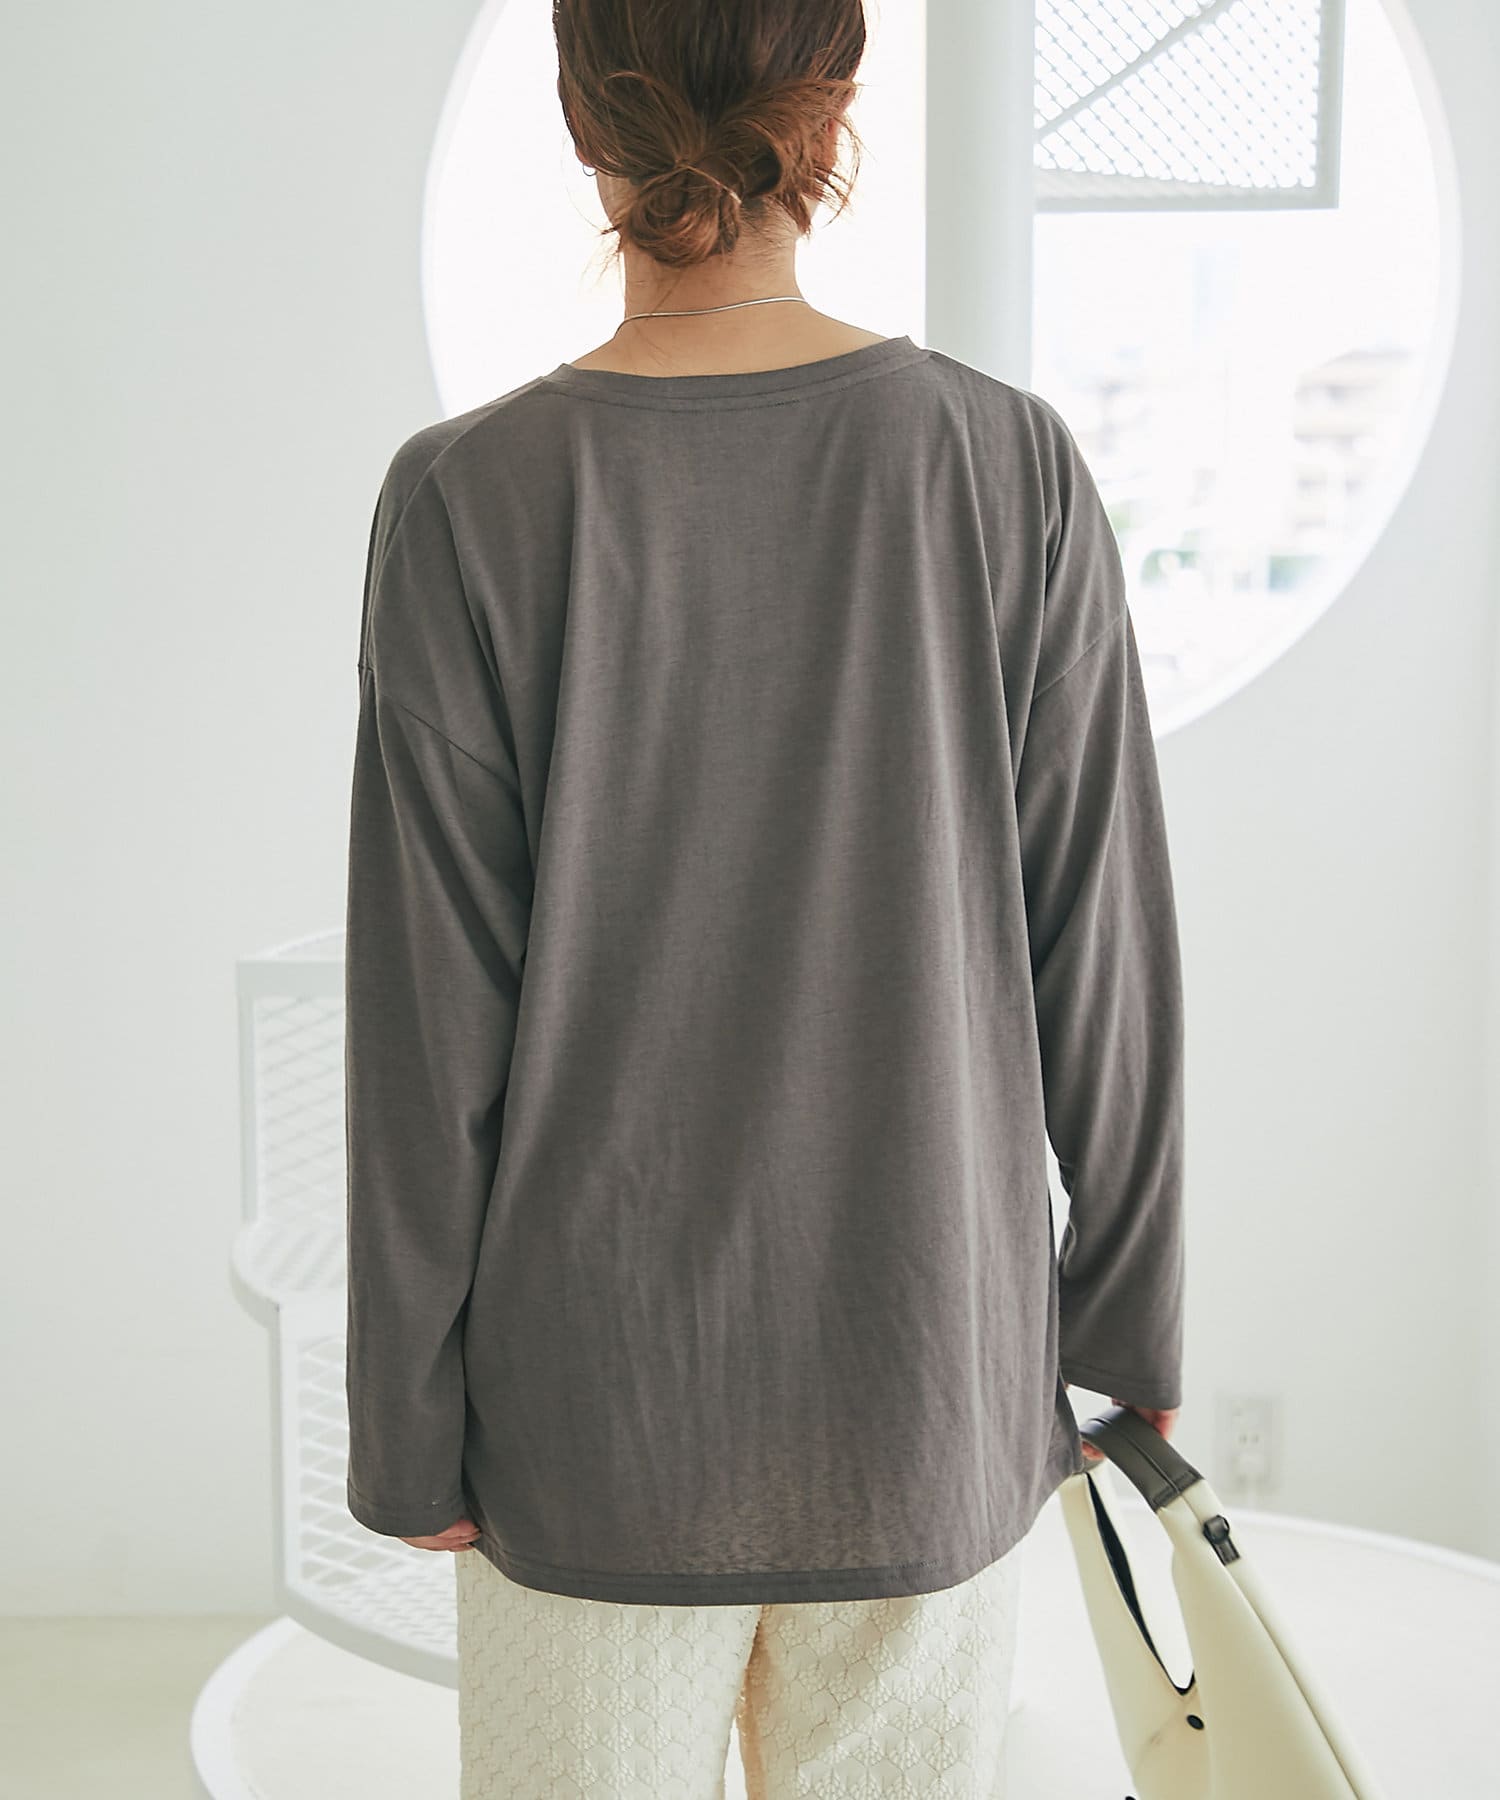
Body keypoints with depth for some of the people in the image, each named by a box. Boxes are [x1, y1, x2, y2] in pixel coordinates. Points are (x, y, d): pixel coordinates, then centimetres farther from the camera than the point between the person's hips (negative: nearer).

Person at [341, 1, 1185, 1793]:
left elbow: (432, 1018, -12)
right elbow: (1102, 954, -5)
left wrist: (405, 1410, 0)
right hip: (931, 1369, 2)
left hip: (602, 1376, -1)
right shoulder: (1009, 469, -10)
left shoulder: (468, 505, -14)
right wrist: (1133, 1314, 8)